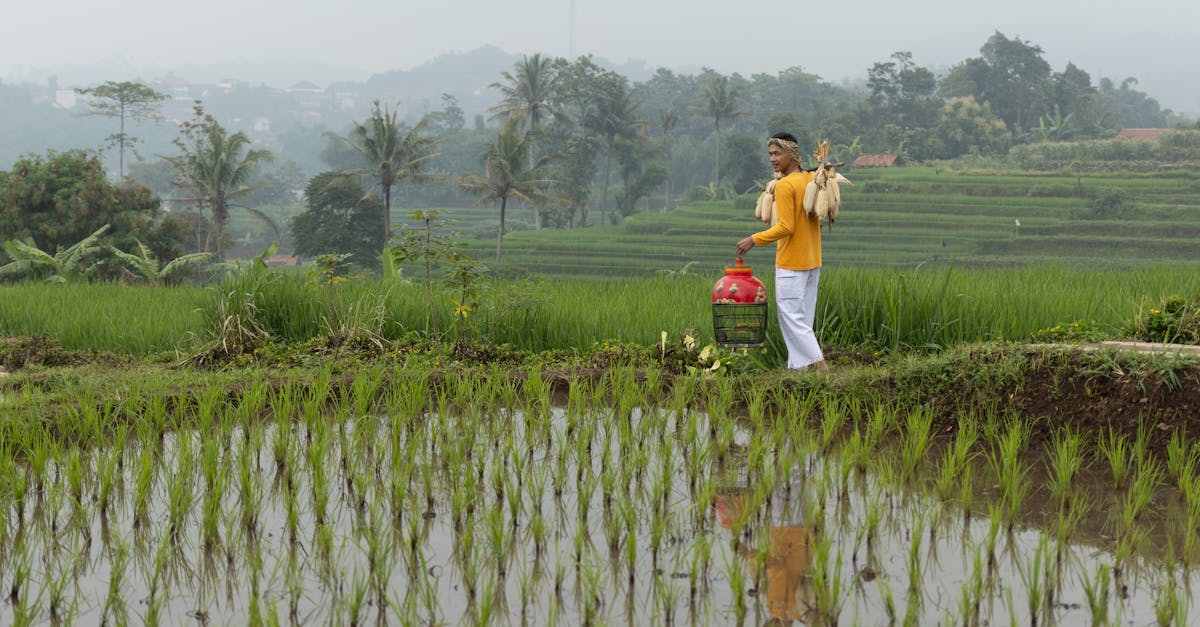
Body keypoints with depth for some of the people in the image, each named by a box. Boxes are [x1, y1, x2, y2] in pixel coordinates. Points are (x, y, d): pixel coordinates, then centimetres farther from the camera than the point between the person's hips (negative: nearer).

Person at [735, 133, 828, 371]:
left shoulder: (785, 186, -17)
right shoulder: (813, 180, 8)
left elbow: (786, 227, -21)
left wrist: (754, 240, -14)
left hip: (790, 264, -8)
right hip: (813, 262, 8)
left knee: (791, 319, -4)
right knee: (804, 319, 10)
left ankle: (819, 363, -10)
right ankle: (796, 367, 13)